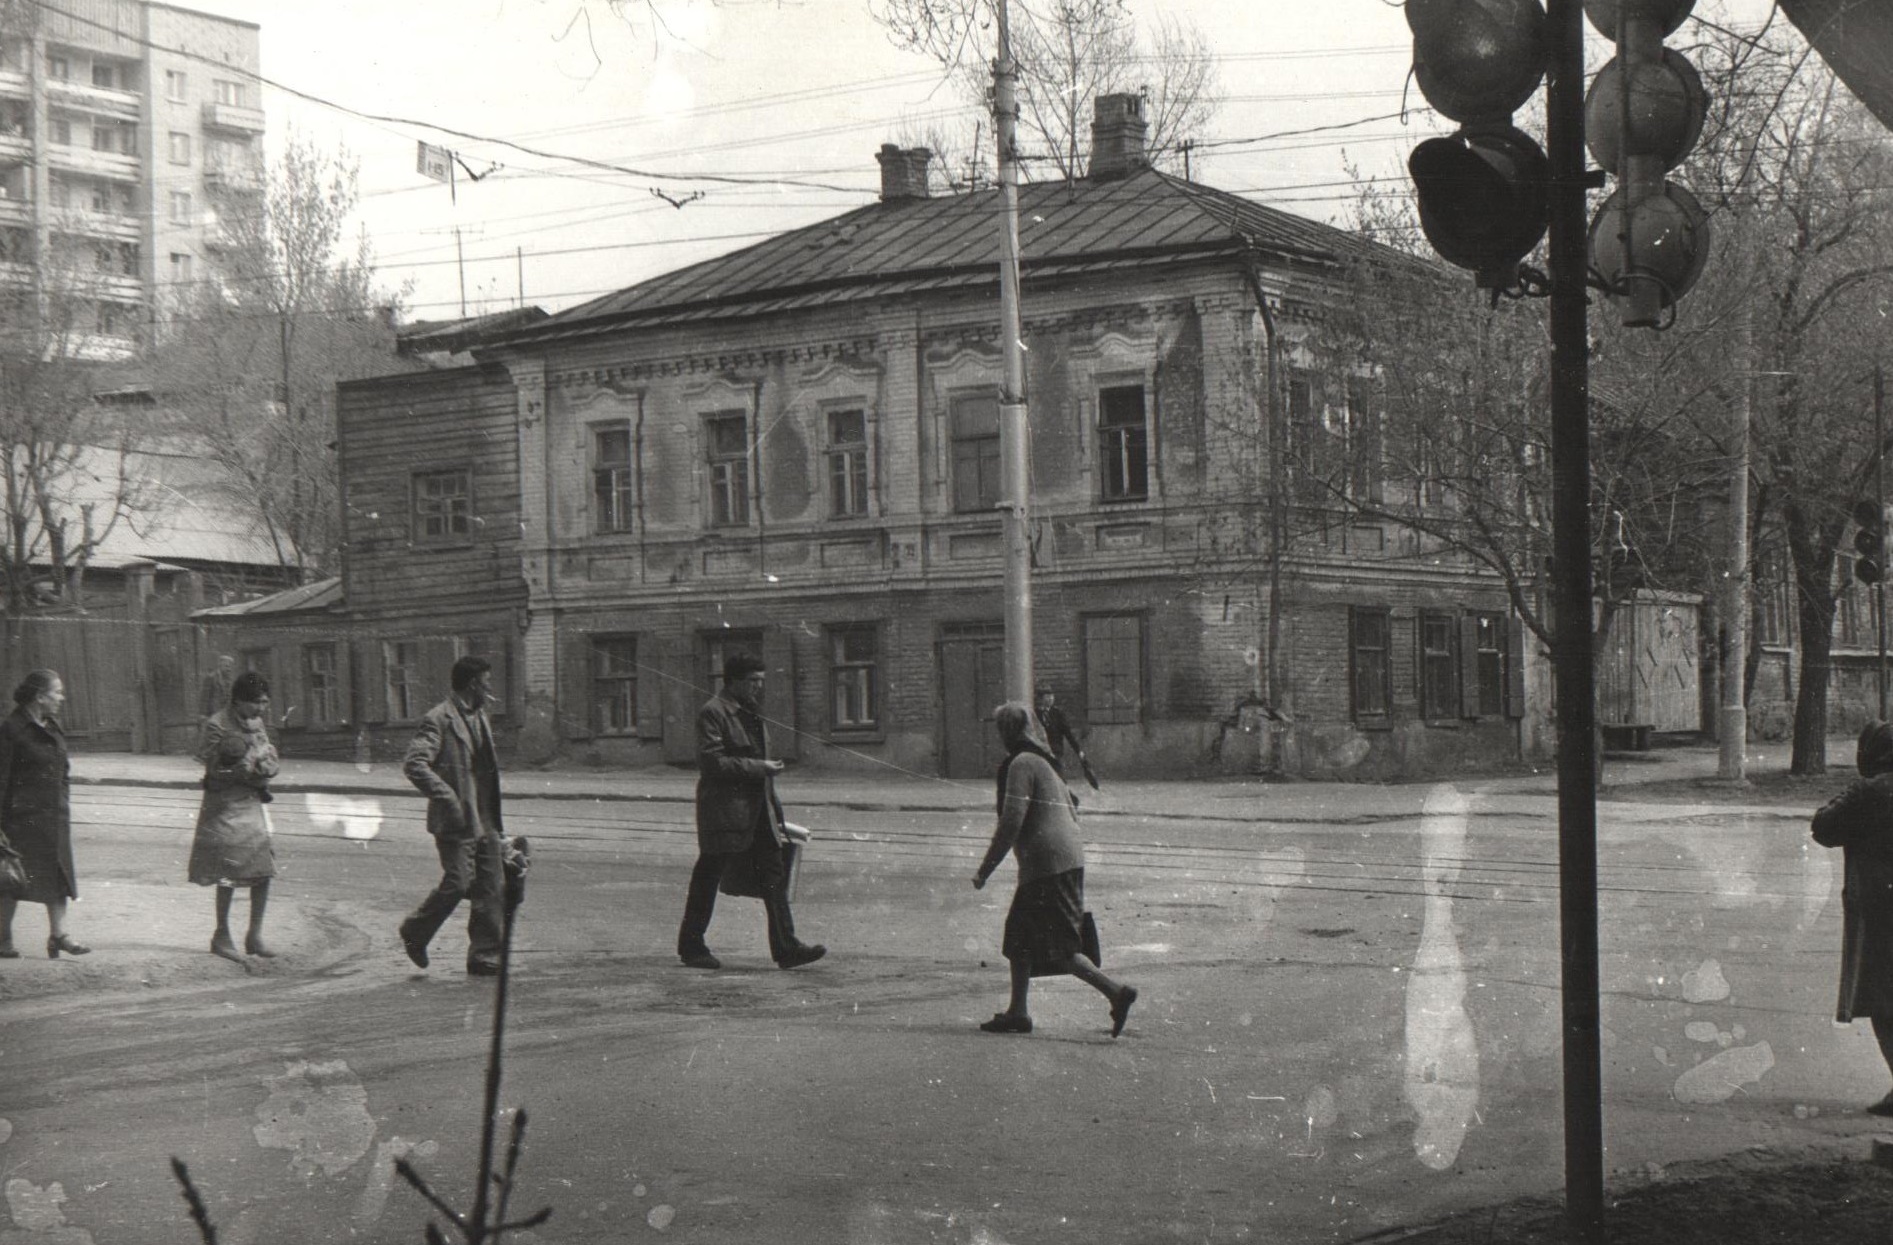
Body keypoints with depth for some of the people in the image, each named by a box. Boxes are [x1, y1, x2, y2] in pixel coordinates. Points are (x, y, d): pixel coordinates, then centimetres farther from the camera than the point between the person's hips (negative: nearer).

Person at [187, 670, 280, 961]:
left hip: (254, 803, 7)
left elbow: (271, 760, 12)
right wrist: (253, 769, -19)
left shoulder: (257, 723, 10)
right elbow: (216, 770, -16)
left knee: (263, 871, 4)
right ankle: (221, 937, 9)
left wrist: (262, 766, -11)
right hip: (225, 806, -7)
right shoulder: (216, 726, -13)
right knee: (229, 874, -4)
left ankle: (254, 935, 13)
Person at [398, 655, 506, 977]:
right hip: (456, 820, -8)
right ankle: (415, 932, 15)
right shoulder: (440, 719, -11)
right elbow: (414, 763, -20)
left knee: (493, 887, 3)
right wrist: (446, 797, -23)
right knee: (458, 882, -9)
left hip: (484, 821, 8)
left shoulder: (480, 717, 17)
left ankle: (485, 957, 9)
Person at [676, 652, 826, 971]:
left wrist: (774, 808, 21)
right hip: (723, 810, -8)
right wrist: (759, 768, -18)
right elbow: (713, 762, -19)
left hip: (758, 811, 8)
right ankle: (691, 946, 14)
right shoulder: (713, 713, -11)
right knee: (708, 878, 2)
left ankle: (785, 947, -2)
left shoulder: (750, 713, 17)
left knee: (774, 875, 0)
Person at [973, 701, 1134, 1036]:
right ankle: (1018, 1012, 19)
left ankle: (1116, 991, -15)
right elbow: (1072, 812, 22)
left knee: (1059, 947, -8)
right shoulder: (1046, 763, 19)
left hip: (1046, 864, -9)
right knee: (1019, 936, 16)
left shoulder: (1022, 764, -9)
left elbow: (1011, 823, -16)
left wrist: (984, 870, -11)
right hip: (1070, 858, 9)